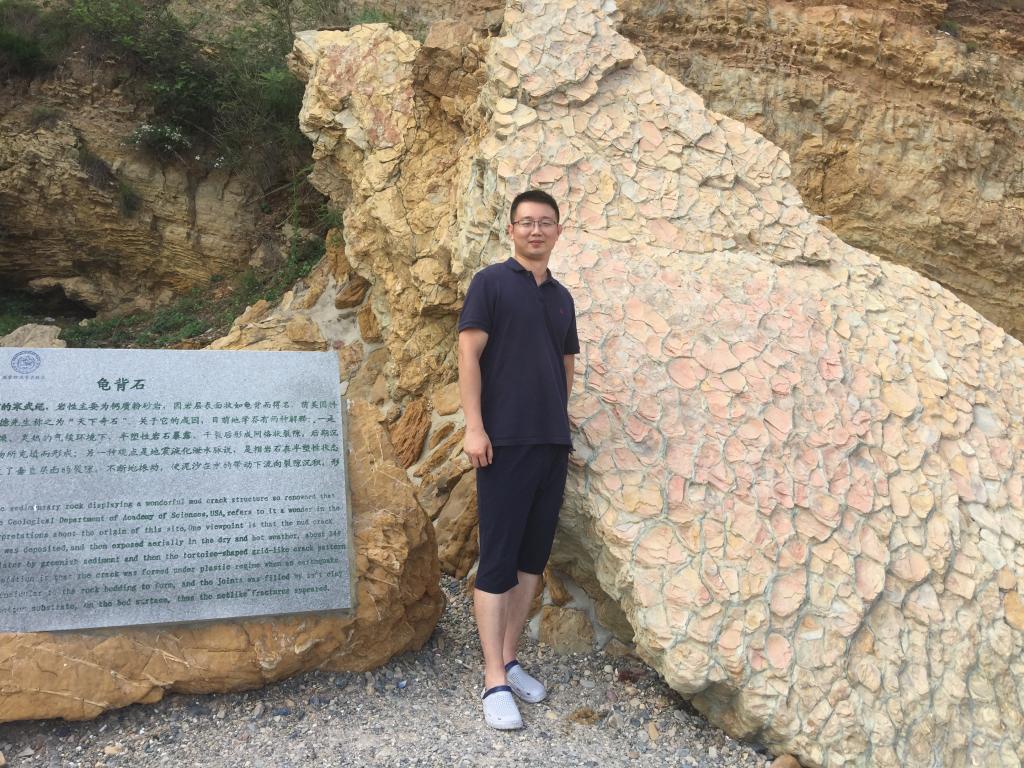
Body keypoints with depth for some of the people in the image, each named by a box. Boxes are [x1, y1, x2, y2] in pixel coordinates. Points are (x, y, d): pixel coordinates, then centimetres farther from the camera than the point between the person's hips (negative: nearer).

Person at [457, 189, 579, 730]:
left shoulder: (561, 296, 15)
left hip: (553, 443, 6)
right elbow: (469, 353, -8)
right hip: (504, 441, -6)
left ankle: (508, 659, 23)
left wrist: (560, 419, 13)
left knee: (533, 557, 10)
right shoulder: (490, 282, -1)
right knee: (497, 559, -4)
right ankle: (494, 680, 3)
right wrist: (474, 426, -15)